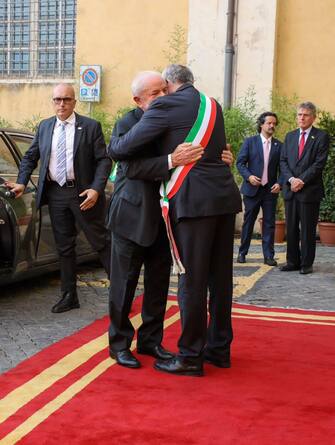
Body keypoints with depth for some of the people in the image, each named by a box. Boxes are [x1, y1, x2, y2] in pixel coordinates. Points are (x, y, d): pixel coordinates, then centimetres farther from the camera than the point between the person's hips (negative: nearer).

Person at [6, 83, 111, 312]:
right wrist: (22, 182, 4)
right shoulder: (44, 127, 11)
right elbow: (30, 157, 17)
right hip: (56, 193, 5)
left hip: (83, 192, -4)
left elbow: (104, 160, -6)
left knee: (101, 241, 1)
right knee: (64, 247, 11)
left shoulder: (90, 126, -3)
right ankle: (69, 296, 20)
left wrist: (96, 189, -17)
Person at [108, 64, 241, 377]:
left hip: (194, 201, -8)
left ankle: (191, 357, 6)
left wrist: (110, 144, 16)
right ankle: (219, 348, 24)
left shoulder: (166, 105, -5)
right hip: (225, 198, 8)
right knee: (220, 277, 14)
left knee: (192, 280, -1)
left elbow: (126, 146, -8)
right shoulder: (212, 105, 18)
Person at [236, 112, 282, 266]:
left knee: (269, 223, 1)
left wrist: (279, 183, -7)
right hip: (252, 188, -1)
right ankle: (242, 253, 16)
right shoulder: (250, 142, 2)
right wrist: (249, 176, -15)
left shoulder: (279, 145, 8)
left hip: (270, 189, 2)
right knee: (248, 222, 5)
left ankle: (268, 256, 6)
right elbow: (240, 162, 0)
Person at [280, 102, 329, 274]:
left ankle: (306, 263, 8)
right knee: (291, 228, 7)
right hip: (290, 189, 5)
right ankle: (292, 261, 15)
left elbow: (319, 163, -9)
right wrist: (291, 179, -8)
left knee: (307, 229, 1)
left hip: (310, 190, -5)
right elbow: (283, 161, 9)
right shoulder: (290, 136, 15)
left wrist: (302, 180, -15)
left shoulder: (321, 136, -1)